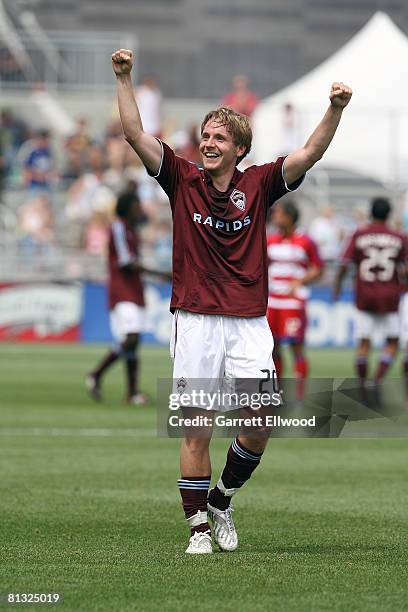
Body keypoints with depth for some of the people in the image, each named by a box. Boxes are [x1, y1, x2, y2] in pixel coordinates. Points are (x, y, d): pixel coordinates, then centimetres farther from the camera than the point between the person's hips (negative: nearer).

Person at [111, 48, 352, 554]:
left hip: (249, 324, 1)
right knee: (196, 431, -2)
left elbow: (311, 153, -4)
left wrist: (335, 109, -18)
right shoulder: (183, 180, 4)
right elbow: (135, 136, -4)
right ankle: (198, 527, 6)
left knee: (259, 426, -8)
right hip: (195, 322, -1)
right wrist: (124, 80, -13)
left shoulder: (258, 184, 6)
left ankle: (221, 498, 17)